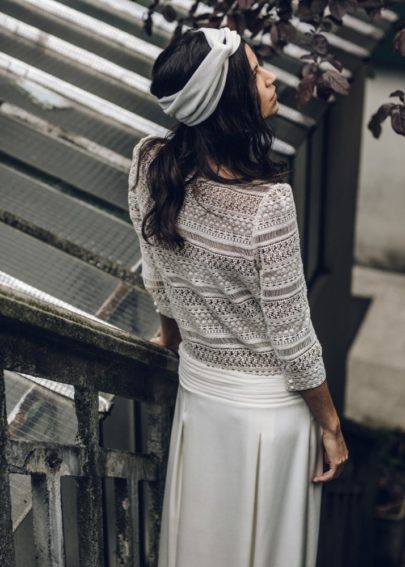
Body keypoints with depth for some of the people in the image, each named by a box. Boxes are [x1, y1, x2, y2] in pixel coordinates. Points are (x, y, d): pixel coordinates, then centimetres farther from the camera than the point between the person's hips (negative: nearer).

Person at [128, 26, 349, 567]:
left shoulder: (149, 164, -14)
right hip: (267, 405, -5)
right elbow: (292, 341, -21)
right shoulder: (267, 203, -32)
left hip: (197, 386, 6)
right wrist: (331, 425, -6)